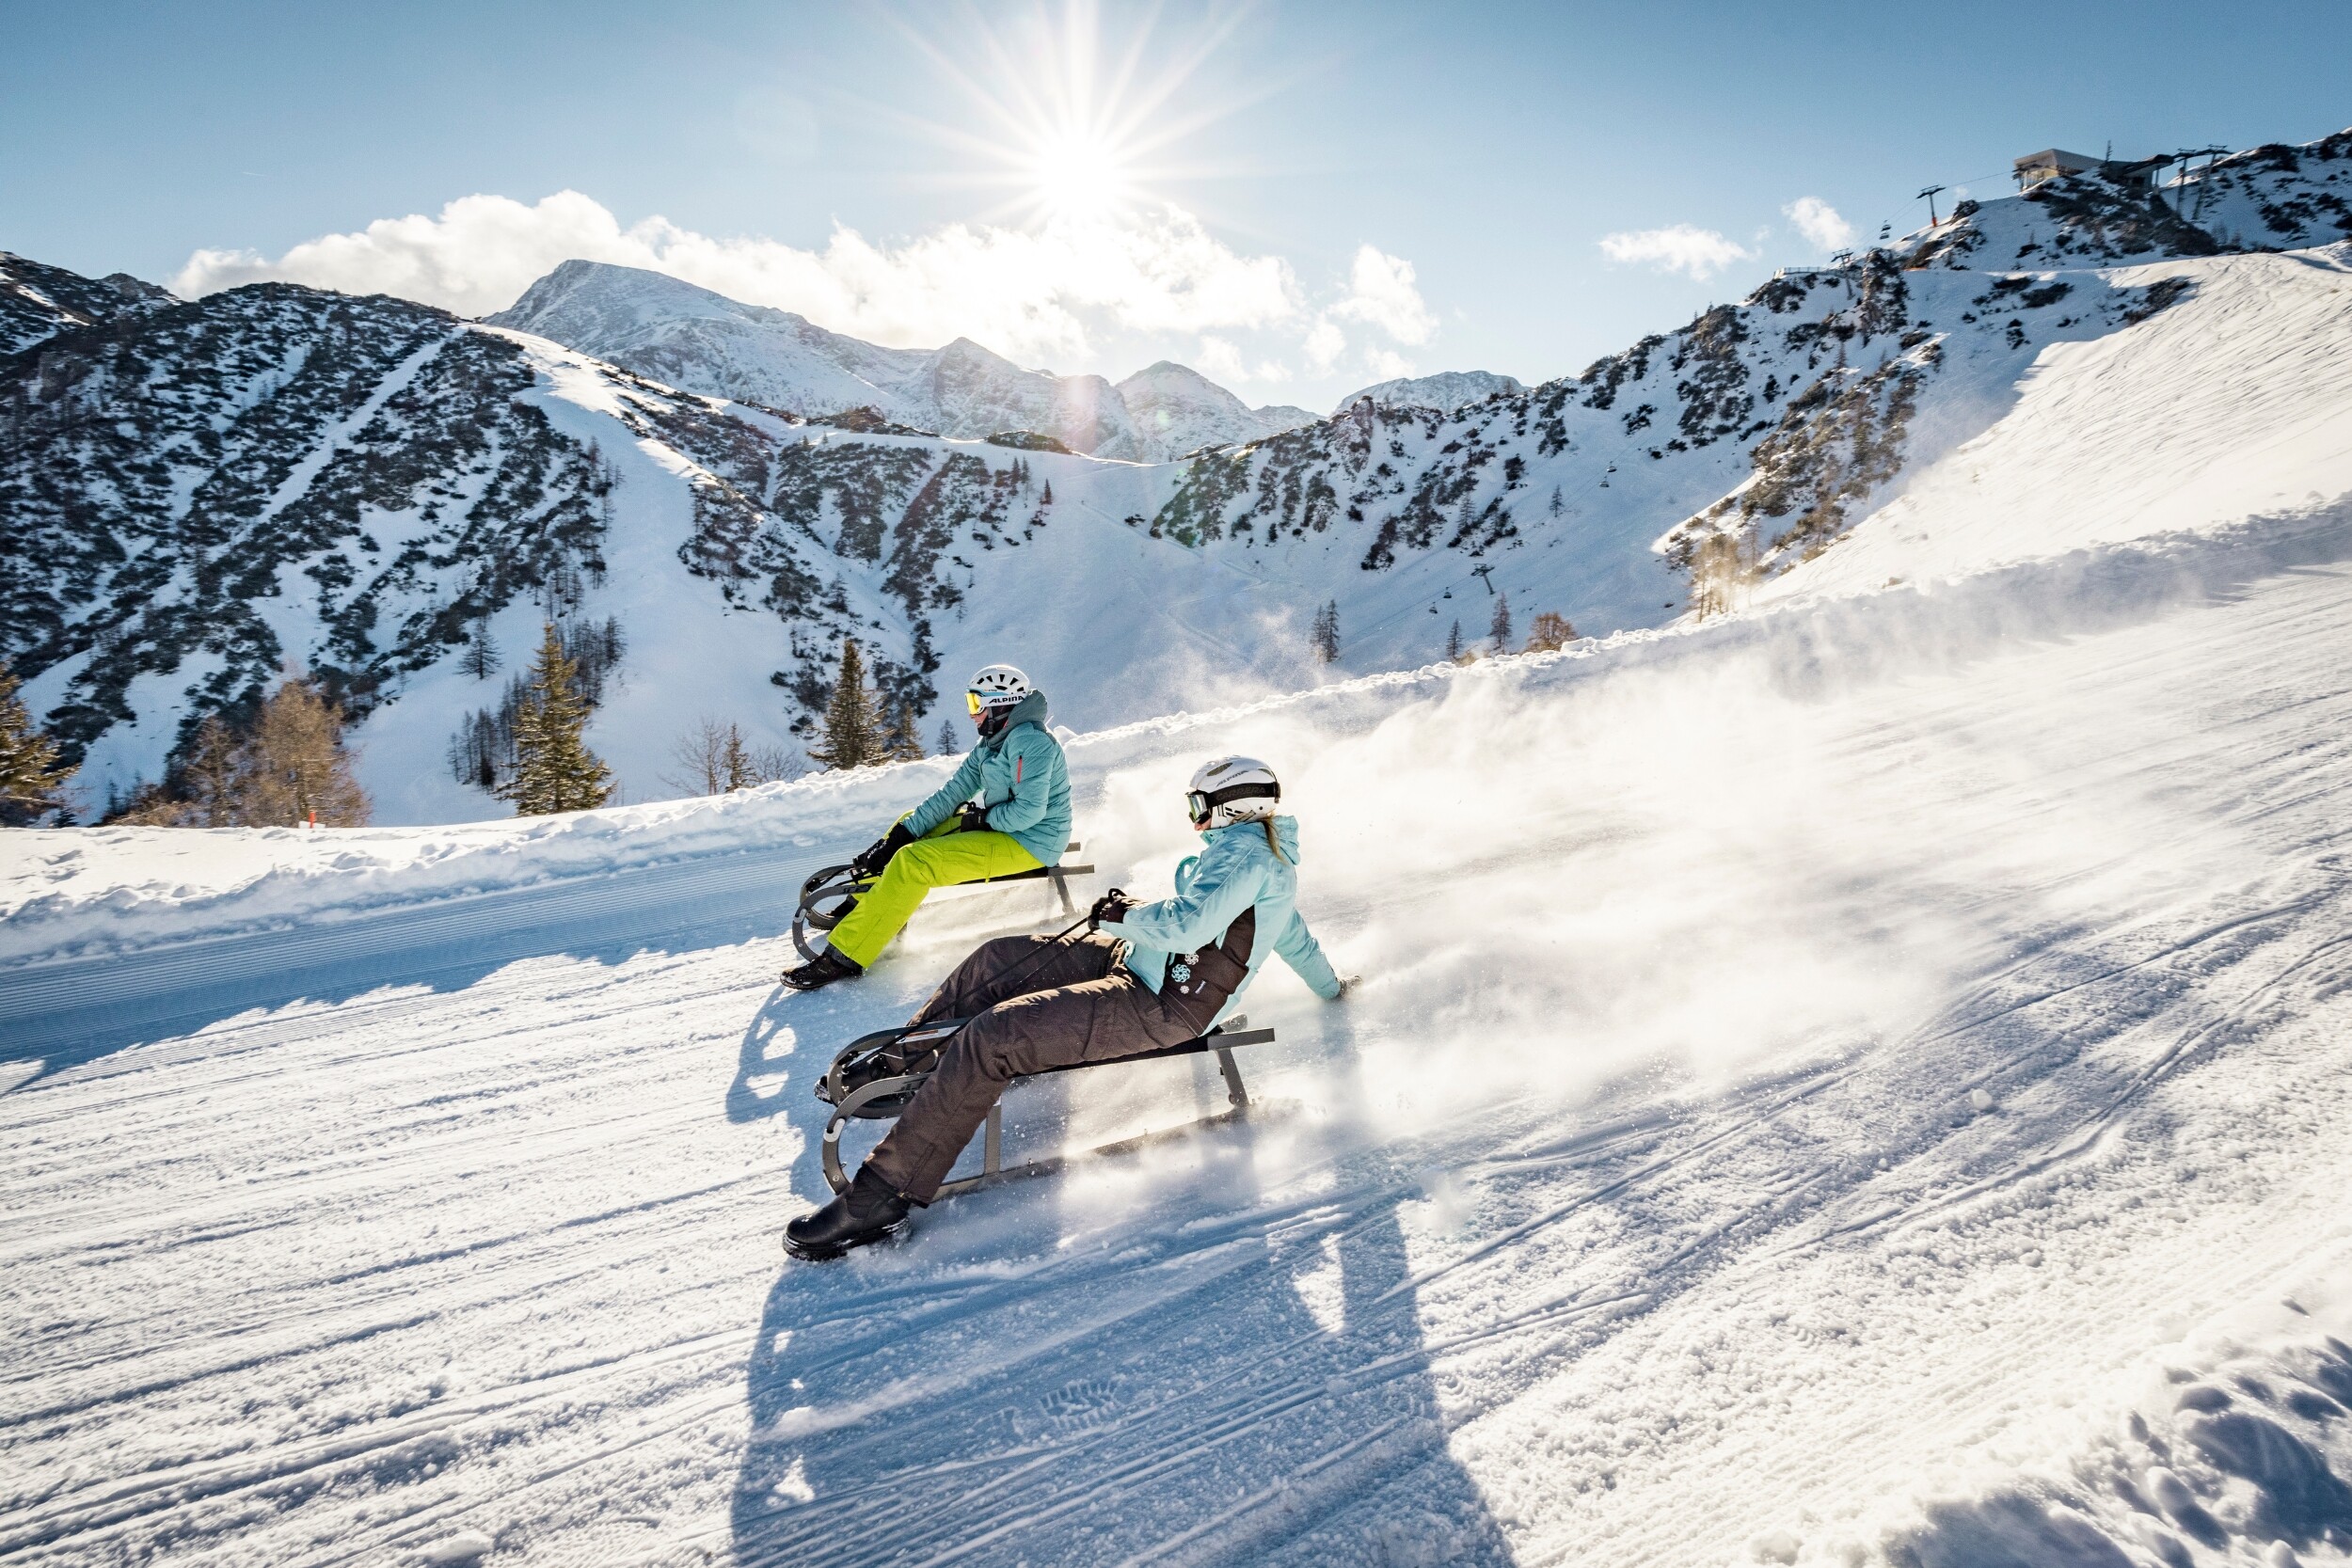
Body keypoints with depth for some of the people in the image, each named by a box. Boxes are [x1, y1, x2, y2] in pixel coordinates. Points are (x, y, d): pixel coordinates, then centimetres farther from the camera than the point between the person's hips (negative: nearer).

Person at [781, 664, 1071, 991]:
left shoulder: (1029, 739, -19)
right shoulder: (992, 746, 12)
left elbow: (1030, 810, -28)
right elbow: (952, 793, 7)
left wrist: (983, 819, -13)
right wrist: (902, 835, -1)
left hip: (1028, 842, -11)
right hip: (1000, 827, 11)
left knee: (912, 863, -21)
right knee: (911, 821, 18)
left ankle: (844, 957, -17)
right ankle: (860, 909, 20)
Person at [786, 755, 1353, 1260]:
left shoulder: (1244, 850, -15)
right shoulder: (1264, 852, 17)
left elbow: (1188, 925, -30)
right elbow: (1296, 937, 32)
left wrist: (1123, 916, -13)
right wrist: (1331, 987, 49)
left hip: (1161, 1006, -11)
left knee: (993, 1035, -23)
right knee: (997, 958, 6)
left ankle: (883, 1195, -19)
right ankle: (905, 1067, 18)